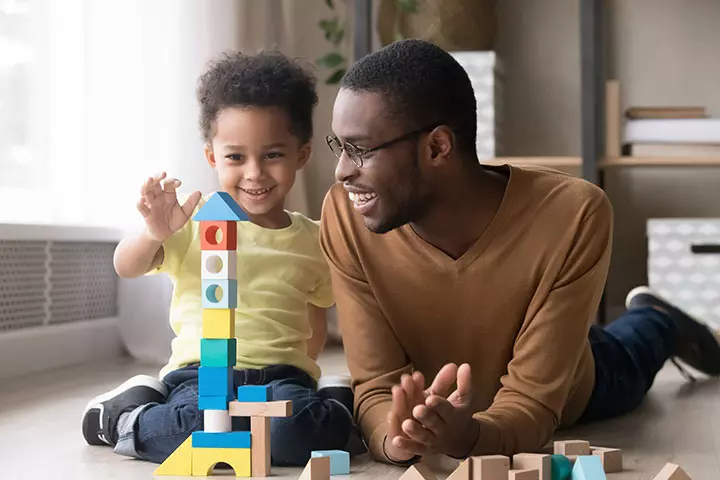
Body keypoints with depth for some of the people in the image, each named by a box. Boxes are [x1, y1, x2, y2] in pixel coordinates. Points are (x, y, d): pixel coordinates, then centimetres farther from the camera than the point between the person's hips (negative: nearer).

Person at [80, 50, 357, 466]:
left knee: (297, 432, -33)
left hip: (283, 373, 1)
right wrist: (154, 234, -21)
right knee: (199, 422, -34)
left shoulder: (314, 241, 12)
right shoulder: (196, 221, 4)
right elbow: (127, 268, -1)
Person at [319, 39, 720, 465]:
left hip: (567, 399, -2)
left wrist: (468, 436, -62)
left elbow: (534, 402, -39)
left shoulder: (574, 215, -43)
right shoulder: (346, 215, -37)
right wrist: (396, 436, -55)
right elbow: (376, 385, -32)